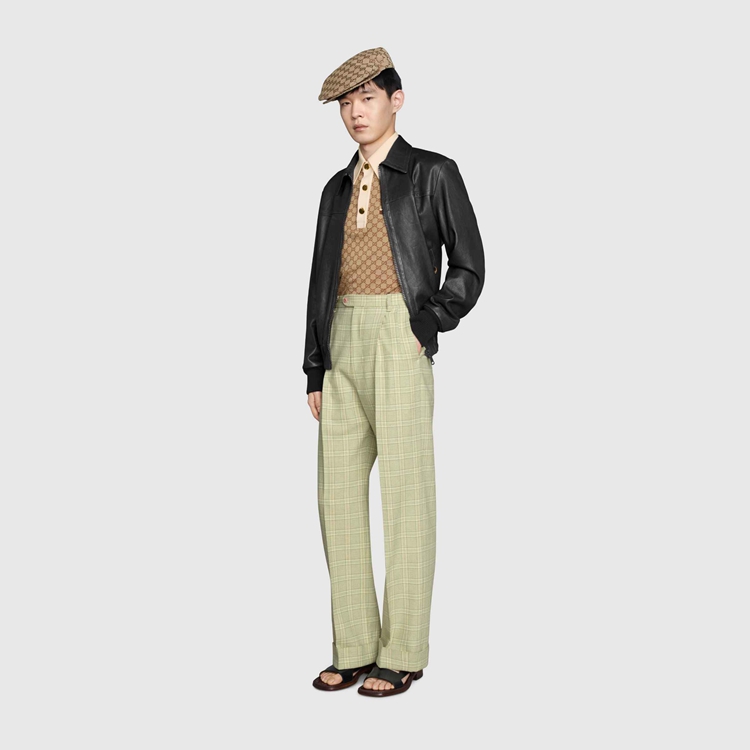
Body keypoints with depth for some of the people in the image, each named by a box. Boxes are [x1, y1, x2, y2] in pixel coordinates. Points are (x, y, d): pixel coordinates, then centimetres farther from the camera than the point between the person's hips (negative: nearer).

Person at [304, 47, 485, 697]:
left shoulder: (433, 173, 4)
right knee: (338, 494, 4)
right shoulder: (337, 188, 18)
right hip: (343, 344, 6)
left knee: (405, 492, -4)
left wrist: (427, 328, -9)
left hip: (400, 340, -6)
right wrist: (315, 372, 12)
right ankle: (354, 651, 12)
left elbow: (469, 266, 3)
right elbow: (321, 282, 17)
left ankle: (402, 655, 4)